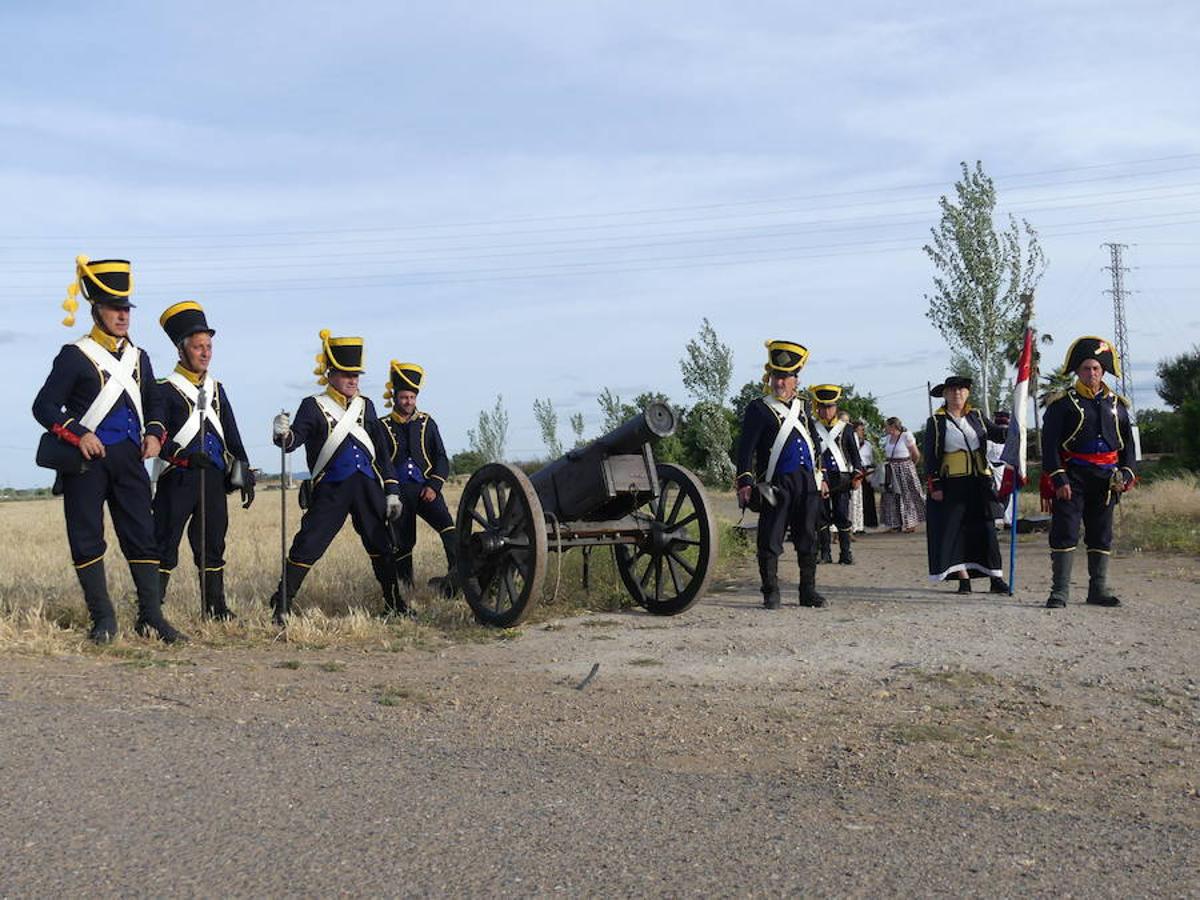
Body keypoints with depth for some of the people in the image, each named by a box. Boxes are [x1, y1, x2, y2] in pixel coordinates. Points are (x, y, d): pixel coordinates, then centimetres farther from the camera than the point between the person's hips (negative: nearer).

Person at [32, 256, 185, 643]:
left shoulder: (138, 357, 14)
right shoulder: (75, 356, -3)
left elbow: (154, 403, 25)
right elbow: (44, 406, -6)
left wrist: (154, 433, 5)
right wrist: (78, 434, -19)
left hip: (129, 458, 5)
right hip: (87, 460, -5)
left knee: (142, 535, 2)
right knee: (87, 539, -1)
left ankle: (151, 617, 7)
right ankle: (103, 618, 8)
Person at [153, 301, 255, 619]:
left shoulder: (216, 389, 16)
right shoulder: (166, 390, -3)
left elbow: (232, 436, 17)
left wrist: (245, 476, 11)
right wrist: (183, 456, -25)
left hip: (214, 479, 6)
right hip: (178, 479, -6)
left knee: (213, 544, 10)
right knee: (165, 545, -5)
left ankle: (216, 606, 17)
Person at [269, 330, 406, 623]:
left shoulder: (366, 406, 14)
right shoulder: (314, 406, 2)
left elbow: (383, 452, 16)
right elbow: (296, 438, -14)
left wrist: (392, 491, 12)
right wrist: (283, 435, -38)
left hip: (367, 486, 4)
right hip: (331, 489, -4)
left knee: (381, 545, 9)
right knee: (308, 545, -8)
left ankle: (394, 602, 22)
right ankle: (282, 605, -1)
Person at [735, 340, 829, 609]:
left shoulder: (802, 408, 16)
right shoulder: (758, 409, -2)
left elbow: (814, 445, 24)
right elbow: (745, 448, -8)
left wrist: (820, 477, 20)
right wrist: (744, 483, -16)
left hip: (807, 483, 6)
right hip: (776, 485, -5)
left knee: (808, 539, 9)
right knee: (770, 541, -4)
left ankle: (808, 592, 18)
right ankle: (771, 594, 5)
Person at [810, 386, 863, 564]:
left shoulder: (845, 427, 6)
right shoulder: (812, 428, 4)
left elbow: (854, 453, 8)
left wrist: (857, 475, -1)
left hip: (842, 477, 0)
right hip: (820, 478, 0)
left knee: (842, 516, -1)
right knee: (821, 516, 2)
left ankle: (846, 553, 4)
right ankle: (825, 553, 10)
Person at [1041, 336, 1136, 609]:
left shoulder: (1117, 405, 12)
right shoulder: (1062, 404, -1)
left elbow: (1128, 443, 16)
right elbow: (1049, 443, -6)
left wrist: (1126, 475, 2)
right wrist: (1059, 479, -14)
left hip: (1106, 480, 4)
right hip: (1073, 478, -4)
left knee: (1102, 534, 10)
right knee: (1065, 533, -7)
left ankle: (1098, 589, 18)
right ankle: (1059, 591, -4)